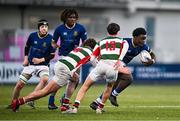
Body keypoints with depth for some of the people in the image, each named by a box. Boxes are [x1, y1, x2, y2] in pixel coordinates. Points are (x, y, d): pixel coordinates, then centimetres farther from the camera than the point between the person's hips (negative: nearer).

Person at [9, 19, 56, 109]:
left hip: (43, 65, -2)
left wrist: (41, 60, -14)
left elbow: (52, 55, -4)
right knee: (19, 84, -5)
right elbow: (27, 47, 15)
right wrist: (26, 59, 6)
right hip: (30, 64, 2)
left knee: (45, 79, -34)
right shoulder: (32, 36, -4)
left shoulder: (50, 39, -11)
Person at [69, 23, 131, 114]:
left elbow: (91, 58, 17)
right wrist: (119, 60, -10)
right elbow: (125, 46, -3)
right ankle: (100, 108, 29)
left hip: (101, 64, 0)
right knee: (109, 87, 29)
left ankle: (75, 107, -6)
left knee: (85, 86, 9)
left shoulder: (101, 42, 27)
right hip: (113, 66, 0)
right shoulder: (121, 41, 24)